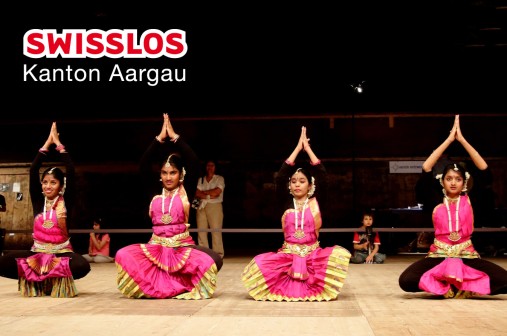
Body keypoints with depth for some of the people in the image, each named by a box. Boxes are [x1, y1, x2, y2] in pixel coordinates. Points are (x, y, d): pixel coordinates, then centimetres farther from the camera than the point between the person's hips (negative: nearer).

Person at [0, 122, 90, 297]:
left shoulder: (66, 202, 0)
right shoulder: (38, 201, 6)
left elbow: (70, 171, -9)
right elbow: (33, 171, 1)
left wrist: (58, 143, -4)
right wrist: (47, 142, 1)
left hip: (62, 253, -2)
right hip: (37, 253, 2)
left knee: (83, 266, -36)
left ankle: (50, 280, -11)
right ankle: (40, 281, -8)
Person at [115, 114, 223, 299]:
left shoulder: (186, 191, 4)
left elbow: (194, 162, -7)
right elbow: (144, 164, 2)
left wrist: (174, 136, -6)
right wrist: (160, 137, -2)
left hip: (182, 247, -1)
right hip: (155, 247, 2)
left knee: (213, 260, -30)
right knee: (123, 255, -25)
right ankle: (156, 286, -13)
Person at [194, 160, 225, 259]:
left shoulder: (219, 179, 8)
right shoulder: (200, 180, 17)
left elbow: (217, 192, -7)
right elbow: (197, 194, 4)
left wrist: (204, 192, 1)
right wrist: (209, 196, -8)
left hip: (215, 206, -4)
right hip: (202, 206, 4)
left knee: (216, 230, -9)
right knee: (201, 230, -2)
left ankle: (218, 253, -8)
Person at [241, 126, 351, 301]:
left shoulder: (315, 201, 4)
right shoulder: (288, 201, 6)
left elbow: (321, 174, -4)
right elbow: (281, 174, -2)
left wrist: (308, 148, -1)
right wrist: (298, 148, 1)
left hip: (313, 253, 0)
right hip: (288, 254, 0)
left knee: (340, 254, -29)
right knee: (259, 263, -28)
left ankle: (316, 286, -15)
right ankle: (288, 286, -9)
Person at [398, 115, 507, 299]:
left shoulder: (468, 198, 5)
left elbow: (484, 169, -4)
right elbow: (426, 169, -7)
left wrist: (462, 139, -6)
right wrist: (449, 139, -6)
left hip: (467, 255, 0)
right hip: (439, 255, 0)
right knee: (406, 280, -28)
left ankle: (464, 290, -5)